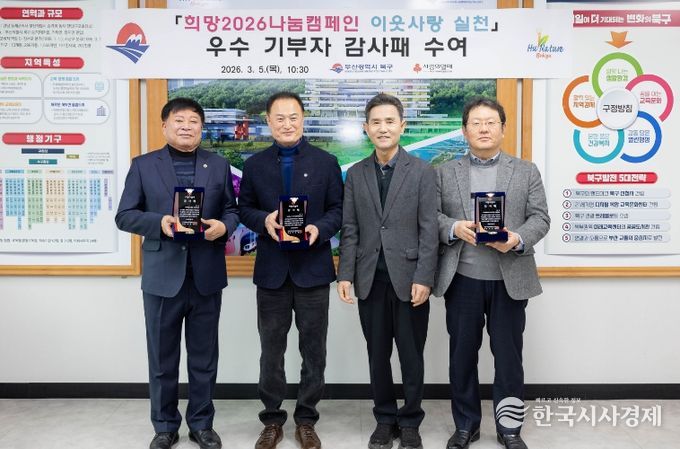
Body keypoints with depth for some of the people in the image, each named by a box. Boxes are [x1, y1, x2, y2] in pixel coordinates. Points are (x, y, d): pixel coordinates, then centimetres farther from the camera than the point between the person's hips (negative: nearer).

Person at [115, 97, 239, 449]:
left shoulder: (219, 166, 9)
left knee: (204, 356, 11)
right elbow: (125, 216, 0)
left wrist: (222, 226, -14)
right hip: (162, 275, -1)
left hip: (206, 275, 1)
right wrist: (158, 222, -18)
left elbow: (231, 210, 9)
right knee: (162, 357, 10)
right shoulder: (143, 165, 4)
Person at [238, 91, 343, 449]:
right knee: (271, 348, 10)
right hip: (272, 269, 1)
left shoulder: (326, 162, 2)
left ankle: (306, 420, 24)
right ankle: (272, 419, 26)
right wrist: (263, 220, -14)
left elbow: (338, 209, 1)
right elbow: (244, 208, 7)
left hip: (312, 268, -1)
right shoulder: (255, 164, 6)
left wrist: (319, 229, -18)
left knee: (313, 348, 8)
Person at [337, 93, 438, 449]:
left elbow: (429, 229, -5)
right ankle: (385, 419, 28)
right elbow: (350, 229, 5)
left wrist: (424, 278, -12)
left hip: (408, 278, -2)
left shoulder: (422, 171, 0)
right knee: (377, 355, 12)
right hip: (370, 279, 2)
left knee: (411, 356, 8)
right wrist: (345, 274, -3)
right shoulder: (355, 174, 8)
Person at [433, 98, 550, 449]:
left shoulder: (526, 171, 8)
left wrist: (519, 239, -17)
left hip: (510, 279, 0)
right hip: (461, 279, 1)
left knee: (508, 355, 8)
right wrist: (454, 228, -17)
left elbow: (540, 218, 2)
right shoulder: (444, 172, 9)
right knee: (462, 355, 10)